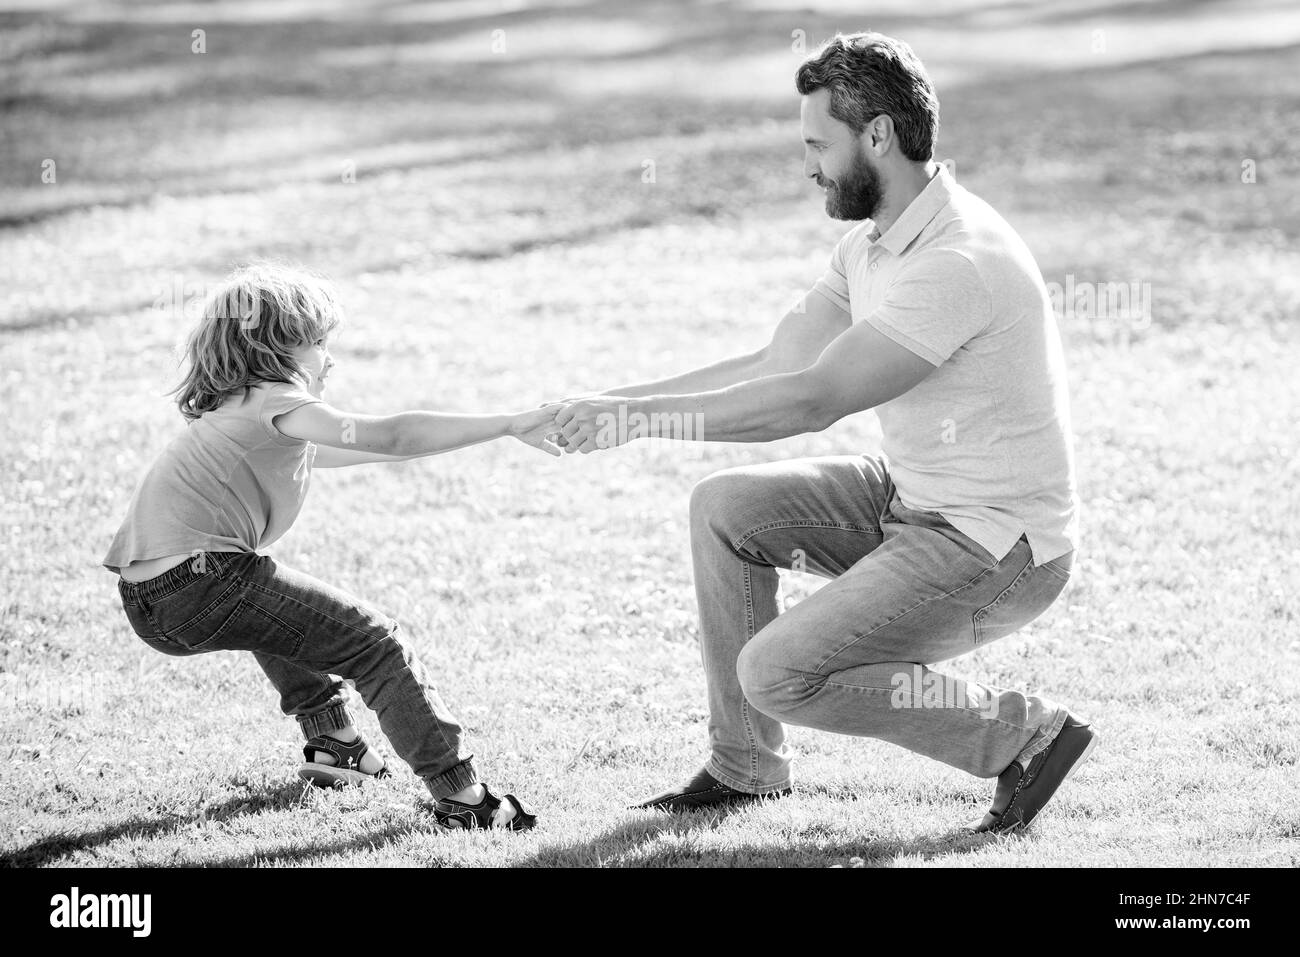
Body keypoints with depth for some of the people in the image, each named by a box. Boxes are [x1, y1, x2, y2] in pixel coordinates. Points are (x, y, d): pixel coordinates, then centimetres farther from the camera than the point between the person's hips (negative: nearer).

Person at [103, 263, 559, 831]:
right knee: (375, 644, -4)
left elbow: (334, 453, 37)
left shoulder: (226, 413, 25)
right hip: (200, 585, -10)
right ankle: (460, 795, -7)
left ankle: (333, 744, 41)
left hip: (147, 602, 10)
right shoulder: (274, 402, -3)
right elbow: (388, 436, -14)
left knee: (280, 608, 39)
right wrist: (509, 425, -14)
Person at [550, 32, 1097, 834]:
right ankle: (746, 767, 14)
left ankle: (1030, 734, -3)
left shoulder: (959, 263, -26)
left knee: (778, 673, -15)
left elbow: (810, 400, -28)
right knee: (726, 508, 5)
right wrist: (612, 402, -1)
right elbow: (777, 364, 6)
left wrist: (641, 417, -23)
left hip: (995, 550, -10)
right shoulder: (873, 245, 5)